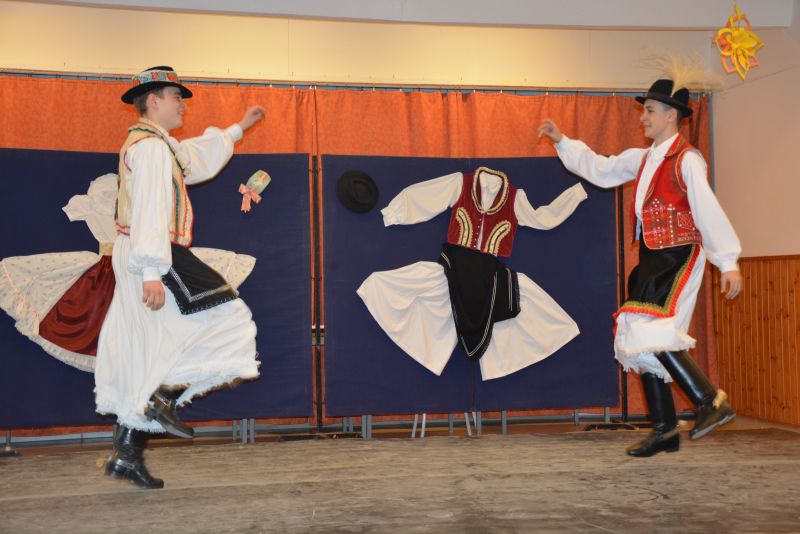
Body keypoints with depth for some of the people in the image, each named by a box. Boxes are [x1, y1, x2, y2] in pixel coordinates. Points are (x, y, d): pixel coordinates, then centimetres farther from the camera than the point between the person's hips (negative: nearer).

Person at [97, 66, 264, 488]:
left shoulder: (160, 146, 22)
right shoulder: (151, 146, -10)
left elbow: (199, 158, 40)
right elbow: (151, 209, -20)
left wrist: (238, 129, 48)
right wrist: (152, 272, -27)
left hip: (136, 261, 10)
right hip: (156, 258, -10)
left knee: (145, 356, 9)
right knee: (224, 321, -5)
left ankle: (126, 453, 11)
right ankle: (165, 397, -5)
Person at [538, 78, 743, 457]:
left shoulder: (687, 160, -10)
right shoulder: (642, 159, 14)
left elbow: (709, 211, -16)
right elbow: (601, 169, 27)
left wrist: (728, 263, -20)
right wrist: (562, 142, 25)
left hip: (678, 258, -9)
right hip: (651, 261, 9)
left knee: (652, 333, -21)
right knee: (639, 340, 8)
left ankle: (711, 401, -9)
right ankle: (664, 430, 15)